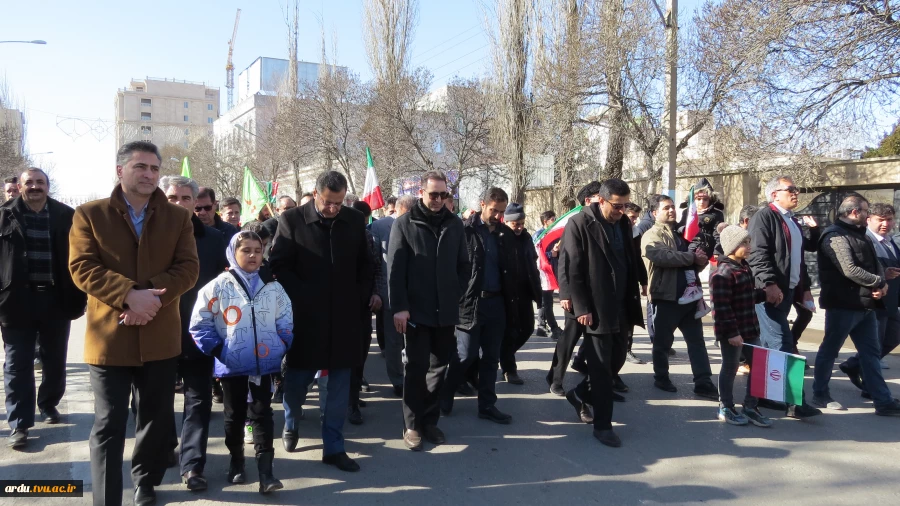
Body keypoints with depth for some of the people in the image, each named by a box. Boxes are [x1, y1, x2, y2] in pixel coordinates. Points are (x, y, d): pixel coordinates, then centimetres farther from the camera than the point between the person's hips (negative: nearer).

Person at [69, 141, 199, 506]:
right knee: (108, 425, 2)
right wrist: (129, 295, -22)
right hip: (109, 336, -2)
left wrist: (151, 296, -19)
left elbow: (188, 268, -2)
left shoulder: (178, 217, 7)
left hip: (160, 336, 2)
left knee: (157, 418, 14)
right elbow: (82, 267, -8)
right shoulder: (89, 214, 3)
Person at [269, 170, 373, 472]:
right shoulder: (292, 220, -3)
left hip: (345, 316, 2)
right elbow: (279, 265, -5)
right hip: (305, 315, -2)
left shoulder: (354, 221, 4)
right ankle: (290, 425, 38)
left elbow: (365, 265, 10)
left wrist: (361, 301, 1)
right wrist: (301, 299, -12)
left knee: (340, 383, 6)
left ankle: (333, 447, 17)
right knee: (297, 377, 8)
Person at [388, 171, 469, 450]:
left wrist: (455, 294, 2)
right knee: (417, 368, 3)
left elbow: (464, 265, 11)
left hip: (446, 310, 4)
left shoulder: (454, 224, 5)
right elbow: (395, 268, -8)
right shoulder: (404, 223, -5)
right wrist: (399, 307, -13)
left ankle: (430, 420, 24)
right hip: (416, 310, -3)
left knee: (439, 366, 11)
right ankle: (412, 425, 14)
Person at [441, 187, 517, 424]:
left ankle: (487, 405, 21)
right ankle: (445, 396, 23)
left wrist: (513, 303, 7)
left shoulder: (506, 234, 9)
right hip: (471, 302, -5)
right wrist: (459, 298, -12)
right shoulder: (465, 230, -6)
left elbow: (511, 271, 11)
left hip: (497, 302, 5)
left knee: (491, 357, 10)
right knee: (466, 355, 0)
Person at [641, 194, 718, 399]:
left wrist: (701, 260, -3)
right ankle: (661, 378, 22)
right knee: (663, 341, 7)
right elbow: (664, 257, -25)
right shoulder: (652, 235, -6)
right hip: (666, 297, -7)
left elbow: (694, 261, 21)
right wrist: (692, 257, -17)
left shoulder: (680, 234, 18)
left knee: (697, 340, 6)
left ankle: (704, 383, 9)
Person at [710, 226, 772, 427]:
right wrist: (732, 332, -23)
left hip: (751, 328, 9)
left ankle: (750, 407, 25)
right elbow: (722, 307, -23)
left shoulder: (744, 268, 12)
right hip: (732, 332, -9)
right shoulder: (723, 273, -19)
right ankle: (726, 408, 21)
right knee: (730, 369, 5)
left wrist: (765, 293, 7)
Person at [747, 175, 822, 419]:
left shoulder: (792, 221, 21)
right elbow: (758, 254, -18)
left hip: (788, 290, 9)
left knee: (770, 345, 12)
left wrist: (804, 286, 16)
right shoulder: (764, 216, -7)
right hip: (771, 291, -9)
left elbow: (798, 257, 26)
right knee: (781, 345, -10)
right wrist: (769, 284, -24)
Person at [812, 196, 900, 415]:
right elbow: (850, 270, -22)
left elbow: (874, 263, 14)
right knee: (829, 350, 3)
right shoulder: (836, 236, -13)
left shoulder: (859, 234, 17)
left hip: (865, 305, 9)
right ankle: (820, 394, 15)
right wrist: (879, 282, -10)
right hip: (843, 305, -9)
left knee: (871, 353, 9)